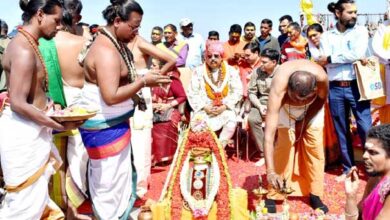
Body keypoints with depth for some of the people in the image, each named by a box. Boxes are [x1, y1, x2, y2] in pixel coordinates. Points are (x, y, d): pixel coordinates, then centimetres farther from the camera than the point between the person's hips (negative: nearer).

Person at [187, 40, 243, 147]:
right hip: (204, 109, 0)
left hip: (225, 109, 1)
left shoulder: (231, 71, 7)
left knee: (231, 122, -30)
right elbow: (192, 93, 1)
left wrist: (225, 106, -10)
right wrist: (204, 107, -11)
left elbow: (238, 91, 2)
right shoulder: (199, 71, 6)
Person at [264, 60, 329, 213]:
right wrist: (270, 171, -55)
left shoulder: (321, 77, -40)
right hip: (285, 106, -2)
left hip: (312, 107, 2)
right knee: (283, 146, -11)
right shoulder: (279, 87, -45)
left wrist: (304, 121, -9)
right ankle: (273, 195, 0)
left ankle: (315, 195, 10)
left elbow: (321, 99, -13)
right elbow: (269, 133, -49)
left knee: (315, 147, -4)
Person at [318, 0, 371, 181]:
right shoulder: (327, 36, 7)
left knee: (366, 129, -3)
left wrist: (330, 58, -7)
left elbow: (358, 53, -12)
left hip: (356, 86, -2)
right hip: (335, 88, 2)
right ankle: (348, 169, 22)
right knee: (341, 131, 9)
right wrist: (353, 58, -12)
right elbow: (324, 62, -6)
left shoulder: (360, 31, 4)